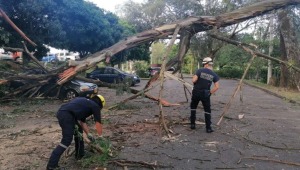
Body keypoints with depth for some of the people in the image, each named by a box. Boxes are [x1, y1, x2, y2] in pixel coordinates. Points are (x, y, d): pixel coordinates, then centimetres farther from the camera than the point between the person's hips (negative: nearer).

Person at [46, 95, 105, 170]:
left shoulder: (85, 102, 32)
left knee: (78, 130, 24)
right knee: (66, 141, -5)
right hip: (67, 115, -9)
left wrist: (89, 134, 37)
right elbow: (98, 124, 15)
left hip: (61, 112, 9)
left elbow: (82, 122, 34)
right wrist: (100, 136, 28)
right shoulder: (95, 106, 12)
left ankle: (80, 155, 33)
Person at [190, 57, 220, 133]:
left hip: (196, 92, 0)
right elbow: (217, 87, -5)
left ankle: (192, 124, 21)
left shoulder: (200, 70, -8)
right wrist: (210, 92, 5)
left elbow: (193, 80, -16)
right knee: (207, 110, 12)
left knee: (193, 107, 19)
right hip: (205, 94, 1)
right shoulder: (214, 75, 0)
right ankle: (208, 128, 10)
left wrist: (194, 78, 7)